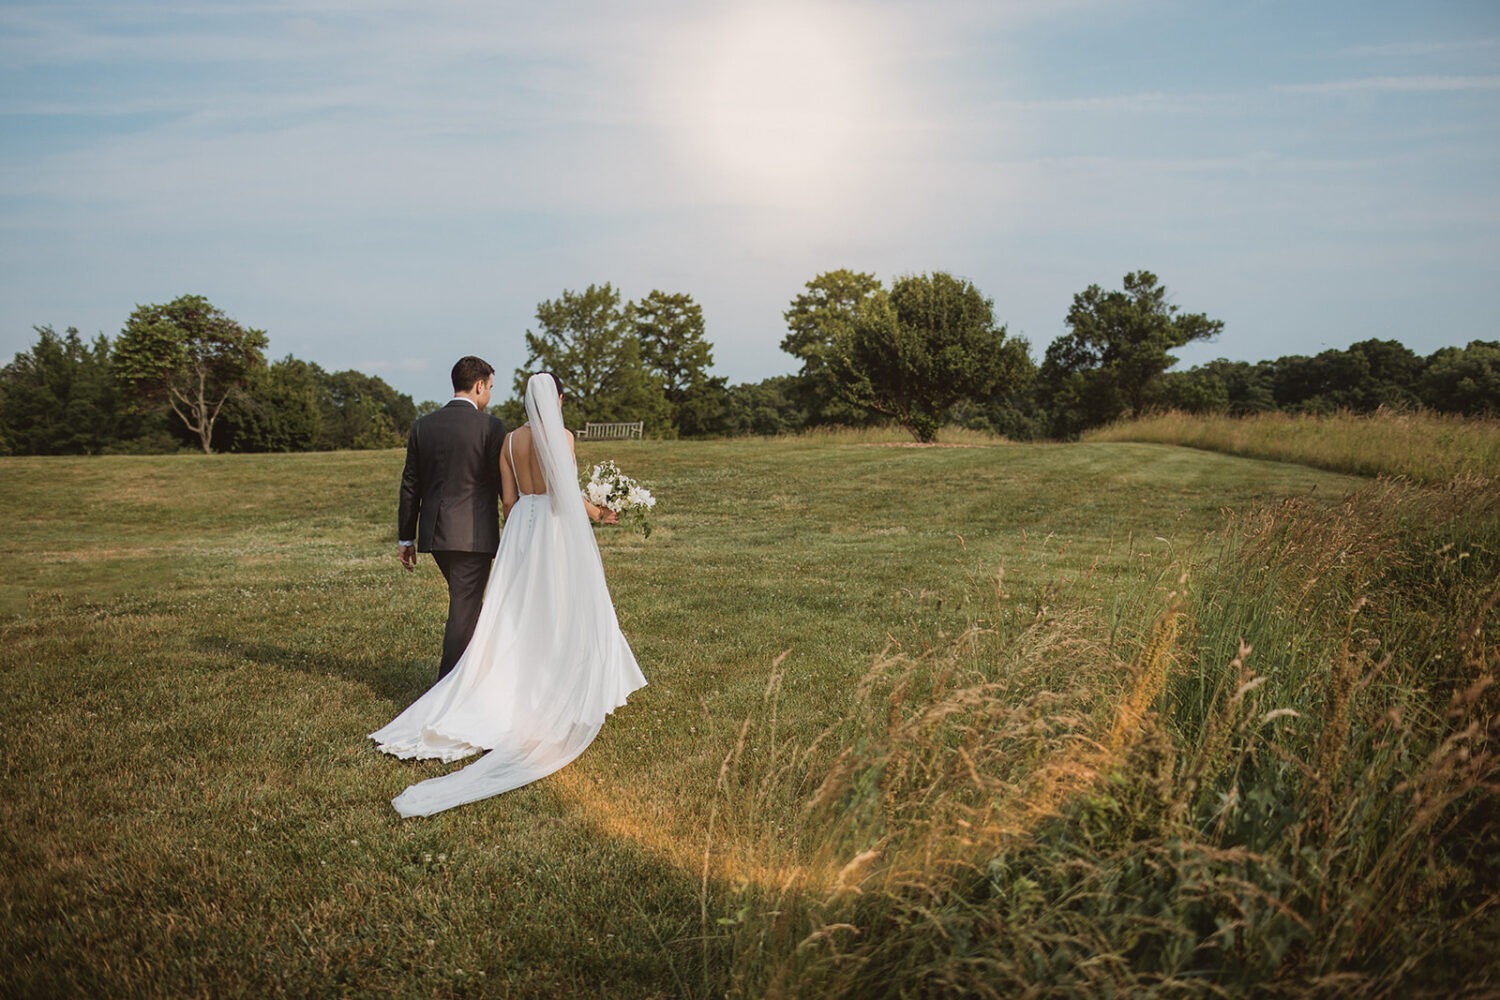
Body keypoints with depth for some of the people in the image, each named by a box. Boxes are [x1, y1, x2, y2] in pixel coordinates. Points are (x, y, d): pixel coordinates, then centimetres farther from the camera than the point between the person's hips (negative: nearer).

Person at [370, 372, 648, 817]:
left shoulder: (511, 440, 6)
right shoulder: (562, 436, -9)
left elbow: (509, 498, 7)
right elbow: (566, 493, -10)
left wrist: (518, 538, 17)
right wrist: (597, 513, 7)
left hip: (521, 529, 5)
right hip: (560, 530, -5)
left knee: (516, 617, 10)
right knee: (565, 615, 5)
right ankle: (565, 697, 12)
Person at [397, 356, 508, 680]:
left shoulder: (422, 426, 5)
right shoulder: (490, 426, -9)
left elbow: (410, 486, 8)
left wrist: (406, 538, 15)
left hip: (434, 532, 6)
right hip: (475, 534, -5)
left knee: (464, 601, 22)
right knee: (463, 609, 1)